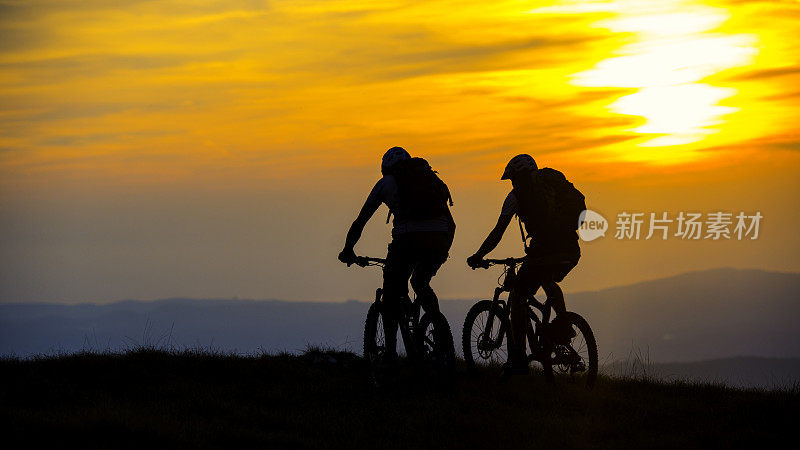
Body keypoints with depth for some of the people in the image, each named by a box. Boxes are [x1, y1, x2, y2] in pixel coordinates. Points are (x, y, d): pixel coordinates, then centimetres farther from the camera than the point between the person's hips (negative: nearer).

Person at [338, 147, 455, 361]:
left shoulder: (386, 182, 20)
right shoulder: (431, 178, 30)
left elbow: (360, 222, 22)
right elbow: (451, 224, 35)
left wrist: (348, 250, 34)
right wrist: (443, 250, 46)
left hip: (408, 239, -4)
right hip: (439, 240, 4)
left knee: (391, 297, 11)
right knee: (421, 285, 30)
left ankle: (390, 353, 3)